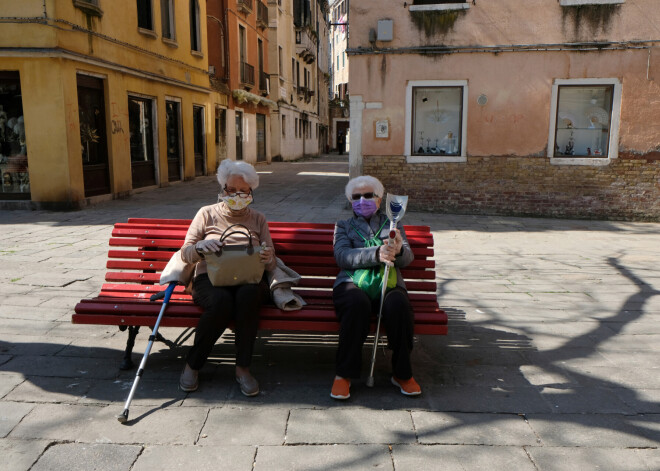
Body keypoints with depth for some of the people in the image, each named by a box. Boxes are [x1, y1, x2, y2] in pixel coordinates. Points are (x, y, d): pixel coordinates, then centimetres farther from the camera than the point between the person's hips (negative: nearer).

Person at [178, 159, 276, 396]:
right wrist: (200, 247, -18)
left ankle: (243, 368, -22)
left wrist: (267, 258, -15)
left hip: (248, 280, 1)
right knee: (221, 302, -37)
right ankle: (192, 365, -13)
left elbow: (271, 263, 10)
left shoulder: (257, 219, 17)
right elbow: (185, 254, 6)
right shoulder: (207, 213, 12)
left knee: (248, 295, -37)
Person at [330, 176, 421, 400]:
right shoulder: (343, 226, 22)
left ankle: (402, 373, -14)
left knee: (398, 305, -34)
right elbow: (342, 256, -1)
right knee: (358, 303, -36)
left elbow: (408, 257, 7)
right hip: (353, 282, -1)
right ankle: (344, 374, -22)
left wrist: (398, 251, -20)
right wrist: (376, 254, -18)